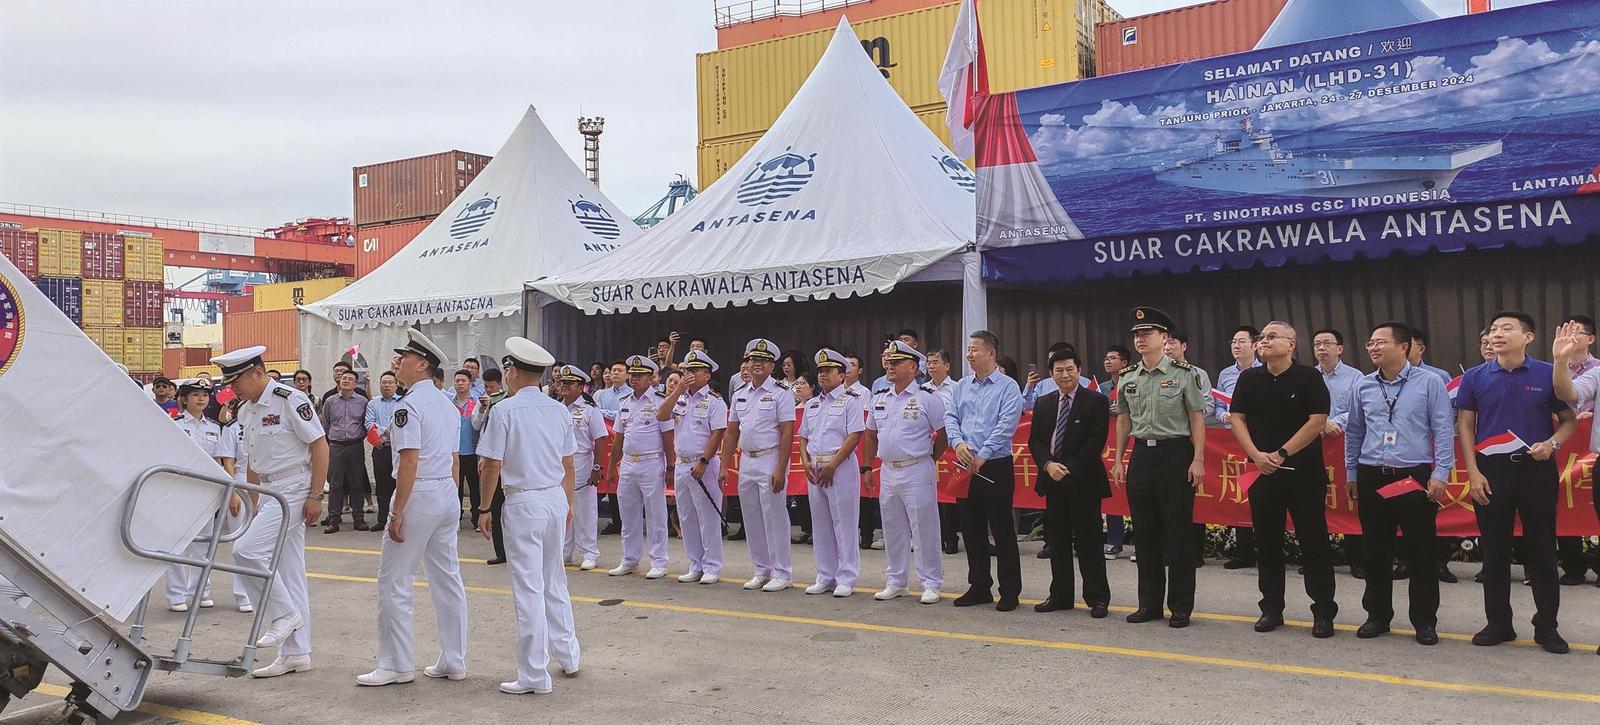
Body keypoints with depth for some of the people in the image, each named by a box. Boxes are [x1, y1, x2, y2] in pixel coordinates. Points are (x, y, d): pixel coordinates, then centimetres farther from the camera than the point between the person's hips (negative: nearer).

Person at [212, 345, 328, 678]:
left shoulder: (290, 399, -12)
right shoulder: (247, 411, 13)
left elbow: (320, 446, -14)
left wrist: (315, 496, -17)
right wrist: (254, 502, 19)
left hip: (294, 490, -9)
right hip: (271, 493, 9)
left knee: (246, 550, -18)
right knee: (286, 569, 9)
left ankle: (284, 614, -1)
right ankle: (296, 654, 14)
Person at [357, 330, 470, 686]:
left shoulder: (409, 405, -14)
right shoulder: (448, 403, 13)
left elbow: (409, 461, -20)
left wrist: (397, 513, -17)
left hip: (419, 495, -9)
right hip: (448, 495, 9)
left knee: (394, 581, 1)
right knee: (447, 579, 12)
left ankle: (396, 665, 6)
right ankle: (454, 661, 17)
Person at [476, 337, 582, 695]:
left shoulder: (505, 410, -10)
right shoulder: (560, 411, 6)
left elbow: (492, 465, -10)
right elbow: (569, 464, 11)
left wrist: (485, 509, 0)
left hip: (523, 502, -6)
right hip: (556, 498, 6)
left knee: (529, 588, -1)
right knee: (554, 581, 20)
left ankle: (534, 676, 5)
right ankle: (568, 655, 30)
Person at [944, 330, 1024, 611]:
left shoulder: (1007, 387, -6)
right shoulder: (961, 386, 11)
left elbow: (1006, 425, -14)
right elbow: (950, 418, 7)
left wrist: (982, 456, -19)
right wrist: (958, 443, -13)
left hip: (996, 466, -5)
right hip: (966, 467, 6)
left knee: (1002, 530, -1)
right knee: (971, 529, 11)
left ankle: (1009, 591, 8)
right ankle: (979, 587, 21)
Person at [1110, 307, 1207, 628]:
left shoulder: (1184, 373, -4)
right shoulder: (1127, 378, 9)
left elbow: (1197, 418, -4)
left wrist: (1198, 460, -10)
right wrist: (1118, 460, 11)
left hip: (1176, 453, -5)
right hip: (1141, 455, 5)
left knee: (1179, 533, 0)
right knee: (1146, 533, 9)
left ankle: (1181, 607, 9)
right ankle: (1149, 603, 18)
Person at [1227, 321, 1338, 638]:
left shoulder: (1309, 377, -3)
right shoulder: (1249, 378, 8)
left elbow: (1318, 421, -9)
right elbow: (1236, 418, 5)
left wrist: (1281, 454, -13)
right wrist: (1257, 455, -9)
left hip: (1304, 471, -3)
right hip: (1262, 470, 4)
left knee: (1313, 542, 0)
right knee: (1267, 542, 8)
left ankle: (1323, 612, 8)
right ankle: (1271, 609, 17)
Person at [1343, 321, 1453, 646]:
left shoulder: (1429, 383, -1)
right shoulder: (1362, 387, 8)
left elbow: (1444, 430, -3)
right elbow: (1353, 433, 16)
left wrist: (1440, 474, -8)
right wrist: (1351, 474, 15)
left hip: (1416, 478, -3)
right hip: (1372, 479, 3)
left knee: (1421, 553, 2)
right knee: (1376, 552, 9)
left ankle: (1424, 621, 13)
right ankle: (1378, 615, 20)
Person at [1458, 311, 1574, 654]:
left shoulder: (1547, 374, -2)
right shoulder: (1475, 377, 2)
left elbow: (1568, 420, 4)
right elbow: (1465, 425, 5)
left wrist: (1552, 443, -16)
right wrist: (1473, 473, -3)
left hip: (1537, 470, -1)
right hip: (1491, 472, 1)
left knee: (1541, 550, 5)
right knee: (1494, 551, 8)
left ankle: (1546, 626, 17)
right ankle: (1498, 624, 18)